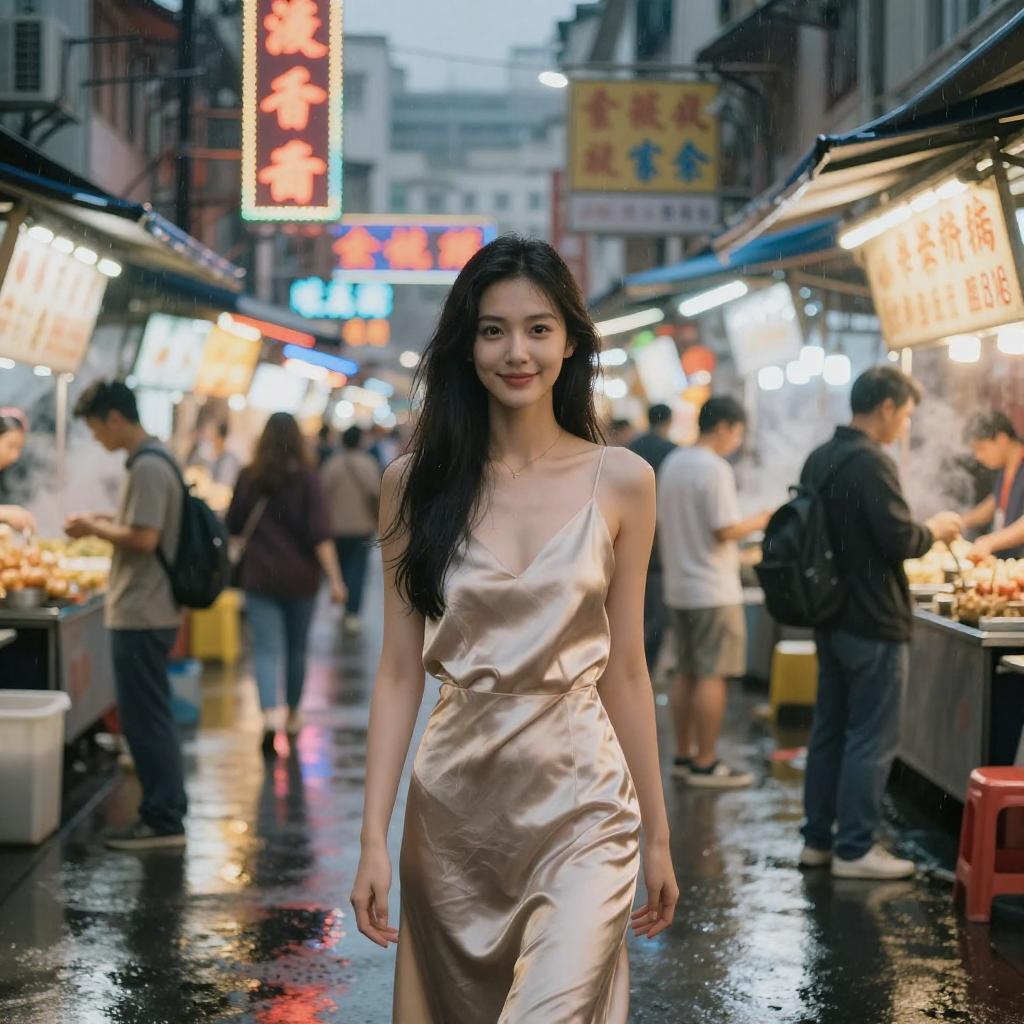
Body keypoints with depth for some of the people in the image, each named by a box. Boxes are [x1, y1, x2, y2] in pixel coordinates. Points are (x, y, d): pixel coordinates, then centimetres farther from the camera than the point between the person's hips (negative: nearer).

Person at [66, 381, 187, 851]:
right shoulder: (157, 459, 14)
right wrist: (110, 522, 11)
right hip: (153, 612, 10)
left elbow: (144, 539, -24)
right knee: (151, 717, 16)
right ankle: (166, 812, 22)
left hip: (140, 616, -10)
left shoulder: (147, 468, -18)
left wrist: (95, 529, -10)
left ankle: (162, 821, 2)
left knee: (144, 719, -4)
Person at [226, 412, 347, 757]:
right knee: (297, 648, 17)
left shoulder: (248, 477, -2)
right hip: (300, 577, 0)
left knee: (267, 650, -3)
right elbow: (320, 533, -12)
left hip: (259, 577, 0)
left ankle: (271, 714, -25)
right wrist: (334, 578, -11)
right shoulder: (306, 477, -7)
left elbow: (233, 527, 8)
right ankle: (294, 715, 31)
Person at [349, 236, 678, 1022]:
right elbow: (400, 671, 1)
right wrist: (374, 838, -4)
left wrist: (657, 836, 6)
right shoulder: (416, 482, 1)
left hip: (579, 801, -2)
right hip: (453, 800, 2)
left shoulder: (621, 482, -1)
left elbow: (624, 670, 4)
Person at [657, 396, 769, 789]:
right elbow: (725, 530, -20)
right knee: (713, 676, -4)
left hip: (679, 589, 9)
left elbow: (661, 524, 16)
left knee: (687, 674, 14)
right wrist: (758, 521, -4)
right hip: (713, 591, -9)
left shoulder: (672, 463, 11)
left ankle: (683, 756, 20)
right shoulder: (715, 469, -16)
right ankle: (705, 765, -3)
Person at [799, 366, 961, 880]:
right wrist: (934, 530, -1)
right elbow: (900, 539, -22)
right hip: (873, 624, -9)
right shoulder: (870, 463, -19)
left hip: (831, 619, 9)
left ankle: (819, 838, 22)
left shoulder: (819, 460, 10)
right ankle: (854, 849, 3)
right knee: (871, 738, -1)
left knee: (829, 730, 15)